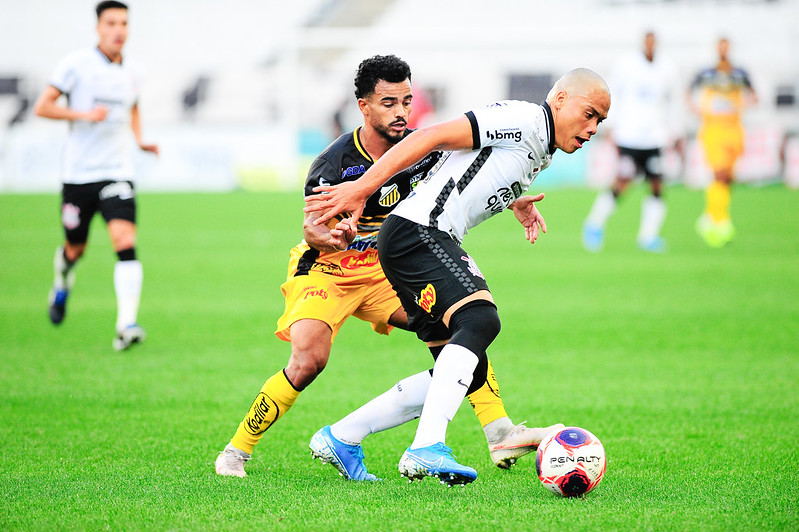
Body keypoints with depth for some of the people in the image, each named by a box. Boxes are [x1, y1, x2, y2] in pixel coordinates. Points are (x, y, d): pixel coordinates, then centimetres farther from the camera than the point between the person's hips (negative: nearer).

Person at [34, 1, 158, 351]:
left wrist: (140, 139, 11)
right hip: (78, 174, -2)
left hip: (117, 174, 2)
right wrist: (83, 114, -20)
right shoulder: (77, 64, -6)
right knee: (75, 249, 13)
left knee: (125, 242, -19)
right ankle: (63, 282, 50)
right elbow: (42, 107, -8)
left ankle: (127, 325, -26)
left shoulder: (130, 76, 8)